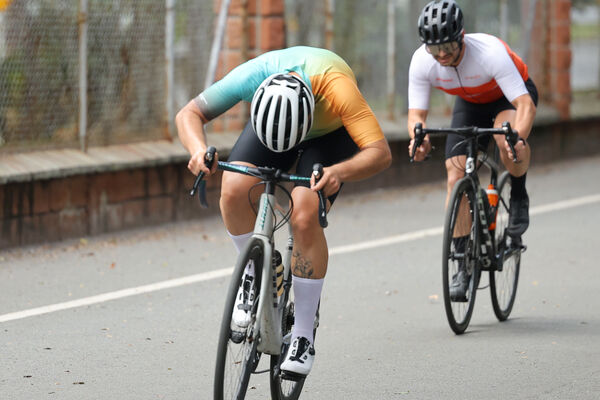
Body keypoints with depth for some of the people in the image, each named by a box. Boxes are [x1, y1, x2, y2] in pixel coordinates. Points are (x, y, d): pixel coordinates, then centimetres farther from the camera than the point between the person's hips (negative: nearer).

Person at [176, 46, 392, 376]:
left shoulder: (336, 87, -43)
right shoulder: (251, 77, -36)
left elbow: (380, 152, -44)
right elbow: (188, 114, -24)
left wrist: (339, 172, -64)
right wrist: (198, 149, -45)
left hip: (331, 132, -2)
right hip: (270, 121, 3)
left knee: (304, 218, -24)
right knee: (233, 189, -26)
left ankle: (303, 336, -12)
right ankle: (254, 272, 2)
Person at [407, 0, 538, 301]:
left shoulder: (490, 52, -38)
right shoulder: (421, 62, -27)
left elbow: (525, 104, -41)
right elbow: (416, 113, -24)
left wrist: (518, 138, -60)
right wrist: (419, 138, -47)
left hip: (510, 97, -4)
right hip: (470, 103, 4)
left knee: (507, 138, -38)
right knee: (456, 177, -12)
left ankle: (518, 198, -9)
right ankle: (463, 265, -4)